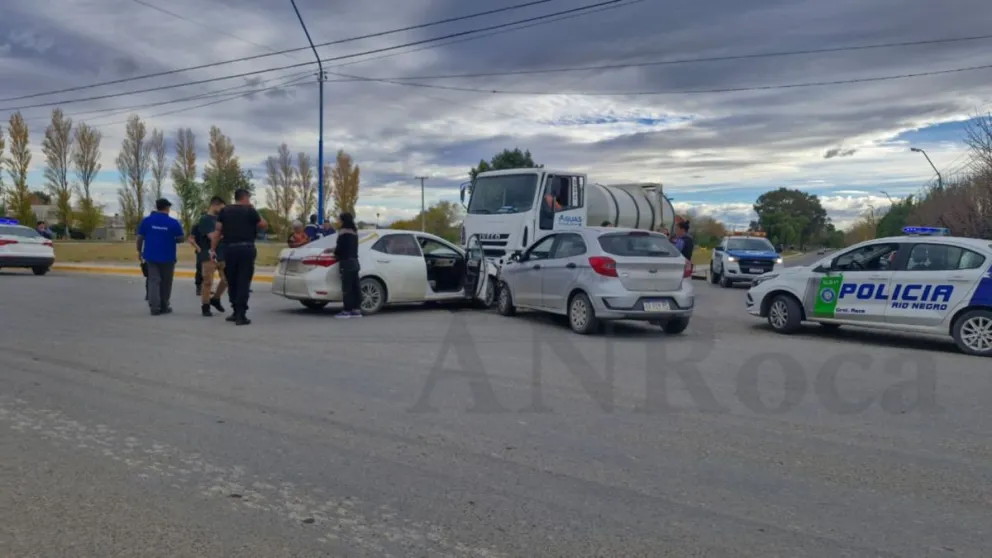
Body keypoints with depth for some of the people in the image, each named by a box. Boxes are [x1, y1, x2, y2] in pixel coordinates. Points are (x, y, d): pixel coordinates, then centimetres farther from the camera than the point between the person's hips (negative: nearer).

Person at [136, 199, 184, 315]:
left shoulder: (146, 220, -1)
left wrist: (139, 251, 11)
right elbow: (180, 239, -3)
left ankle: (154, 307, -10)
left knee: (153, 281, 2)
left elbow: (140, 237, 0)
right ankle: (164, 306, 17)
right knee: (165, 282, 11)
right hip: (168, 257, -1)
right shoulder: (173, 222, -7)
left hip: (151, 256, 1)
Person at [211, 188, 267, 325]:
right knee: (243, 282, -3)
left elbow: (218, 231, 4)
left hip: (229, 249, 3)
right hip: (246, 249, -3)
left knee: (232, 282, 15)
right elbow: (264, 225, 5)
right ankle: (240, 315, -7)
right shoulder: (250, 210, 0)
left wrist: (213, 249, 5)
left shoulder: (224, 211, 9)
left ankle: (236, 311, 21)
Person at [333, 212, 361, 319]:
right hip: (354, 261, 9)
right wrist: (335, 249, 18)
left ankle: (347, 311, -5)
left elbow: (340, 248, -14)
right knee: (355, 287, 8)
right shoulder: (354, 232, 15)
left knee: (346, 288, -7)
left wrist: (334, 252, 7)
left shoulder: (344, 232, -12)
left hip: (346, 262, -9)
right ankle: (357, 310, 10)